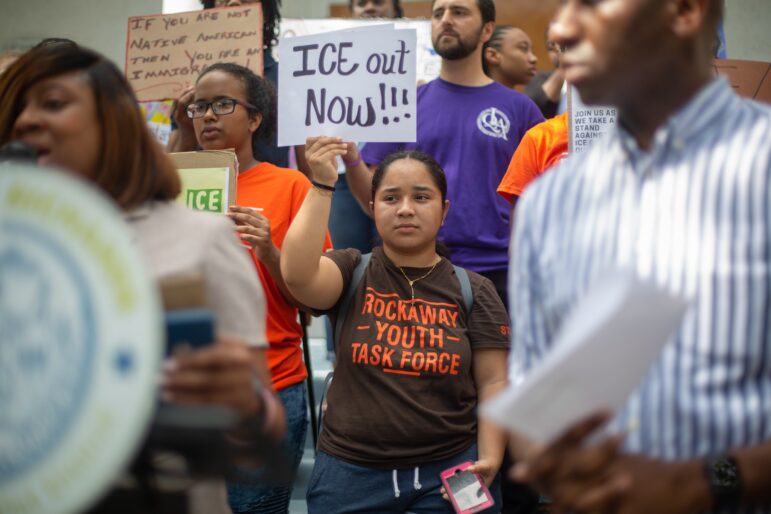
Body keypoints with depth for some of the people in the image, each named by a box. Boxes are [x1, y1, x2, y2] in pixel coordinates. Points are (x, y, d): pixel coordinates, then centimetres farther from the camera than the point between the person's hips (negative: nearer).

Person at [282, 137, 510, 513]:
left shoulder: (473, 290, 3)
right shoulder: (352, 273, 2)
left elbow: (494, 382, 0)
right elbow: (297, 273, -19)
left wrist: (490, 459, -13)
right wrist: (322, 186, -18)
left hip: (449, 473, 0)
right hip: (349, 472, 0)